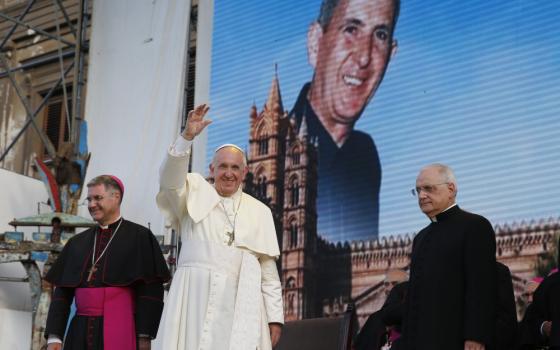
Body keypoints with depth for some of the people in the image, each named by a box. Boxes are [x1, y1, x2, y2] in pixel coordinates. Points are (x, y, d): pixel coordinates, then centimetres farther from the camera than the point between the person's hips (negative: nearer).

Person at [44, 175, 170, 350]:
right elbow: (62, 292, 13)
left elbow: (150, 290, -5)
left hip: (120, 334, -5)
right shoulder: (77, 243, 16)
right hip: (81, 334, 5)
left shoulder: (139, 237, 1)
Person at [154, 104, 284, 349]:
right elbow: (170, 178, -9)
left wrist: (275, 317, 4)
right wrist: (187, 136, -21)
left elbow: (269, 271, 12)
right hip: (194, 301, -1)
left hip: (239, 304, 1)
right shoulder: (195, 196, 13)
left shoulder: (259, 212, 15)